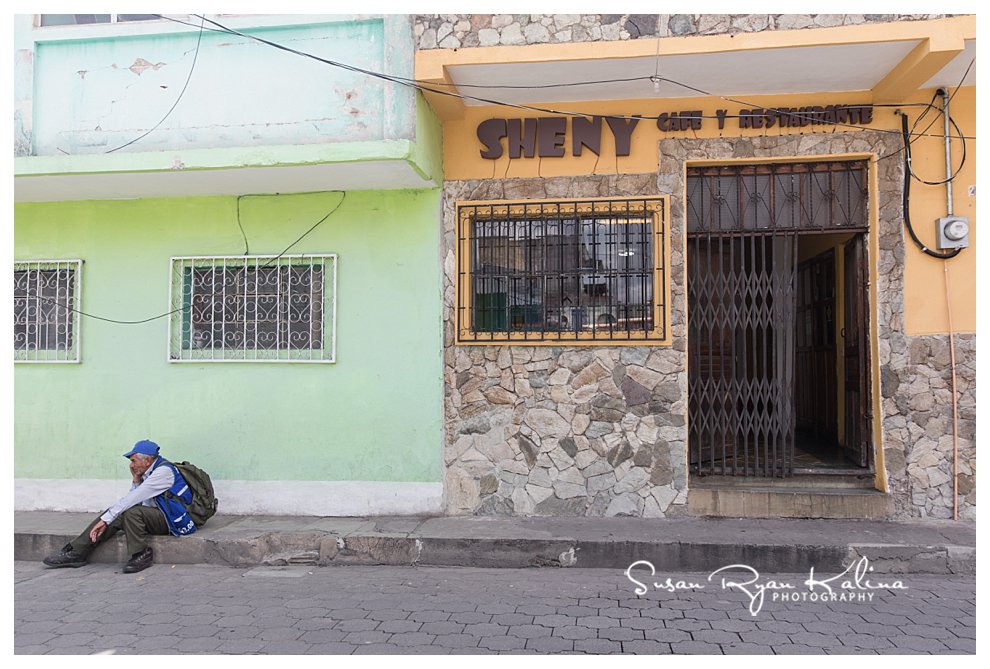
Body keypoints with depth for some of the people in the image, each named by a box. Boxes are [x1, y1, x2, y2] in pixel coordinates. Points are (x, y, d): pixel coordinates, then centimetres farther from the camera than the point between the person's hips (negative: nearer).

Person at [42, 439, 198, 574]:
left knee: (132, 512, -31)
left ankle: (142, 555, -16)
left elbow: (132, 499, -20)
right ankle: (77, 552, -1)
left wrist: (105, 520, -19)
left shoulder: (164, 471, -16)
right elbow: (135, 501, 11)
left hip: (171, 520, -9)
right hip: (155, 515, 9)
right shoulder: (148, 473, 15)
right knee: (115, 513, -4)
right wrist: (136, 481, 0)